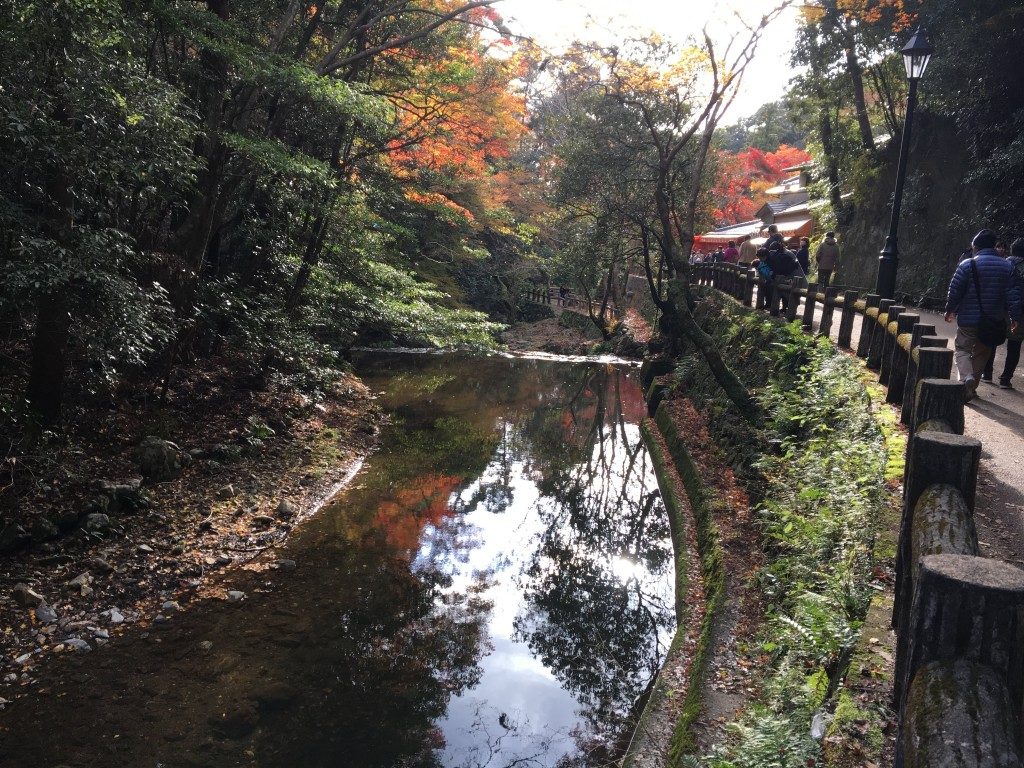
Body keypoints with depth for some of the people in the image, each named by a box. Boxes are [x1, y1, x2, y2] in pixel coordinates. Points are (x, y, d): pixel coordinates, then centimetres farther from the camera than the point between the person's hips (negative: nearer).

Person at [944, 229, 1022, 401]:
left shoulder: (967, 265, -10)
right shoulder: (1007, 267, 2)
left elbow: (955, 290, -7)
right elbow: (1013, 294, -1)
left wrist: (950, 311, 7)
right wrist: (1015, 317, 4)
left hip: (969, 318, -4)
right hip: (994, 321, 4)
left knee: (962, 348, 6)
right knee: (981, 353, 16)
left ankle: (967, 377, -20)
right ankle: (972, 387, 22)